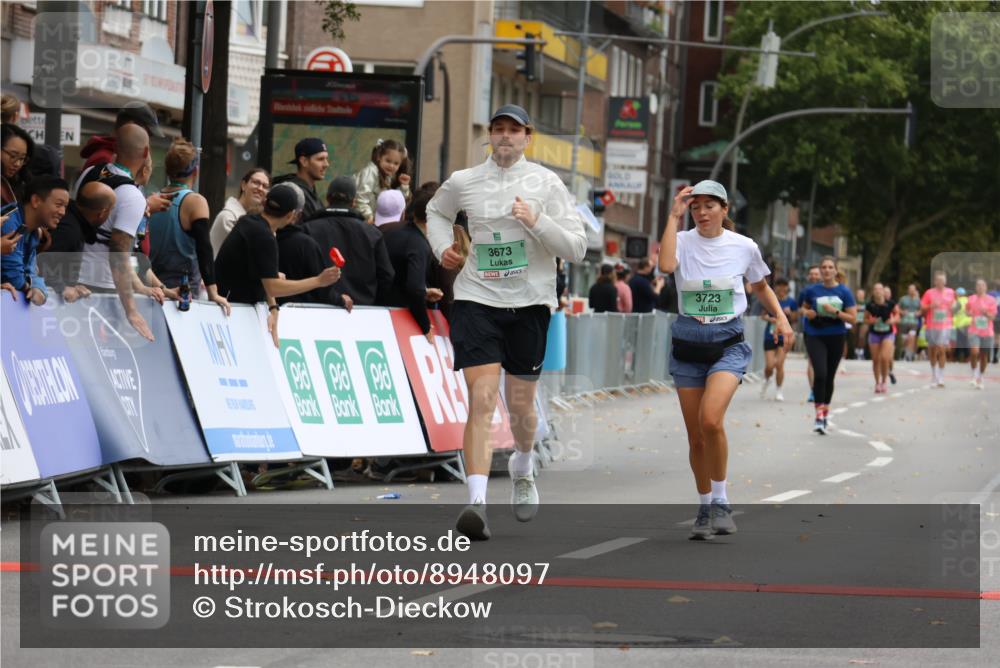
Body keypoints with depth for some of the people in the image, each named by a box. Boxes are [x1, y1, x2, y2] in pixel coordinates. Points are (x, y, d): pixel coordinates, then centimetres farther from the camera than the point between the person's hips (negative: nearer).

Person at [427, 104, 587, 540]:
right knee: (482, 398, -15)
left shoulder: (546, 184, 0)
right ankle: (476, 503, -22)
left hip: (529, 303, 1)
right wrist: (443, 246, 10)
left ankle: (522, 469, 45)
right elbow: (436, 210, 28)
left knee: (520, 403, 11)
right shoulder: (463, 183, 4)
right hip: (476, 300, 0)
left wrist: (537, 221, -19)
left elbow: (577, 249, -5)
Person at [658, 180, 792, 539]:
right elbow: (666, 265, -26)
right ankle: (705, 508, 23)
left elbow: (761, 286, 18)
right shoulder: (683, 241, -2)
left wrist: (780, 316, 3)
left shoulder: (744, 247, 1)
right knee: (695, 435, 4)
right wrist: (674, 216, -20)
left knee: (711, 419, -24)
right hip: (687, 344, 2)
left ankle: (721, 501, -8)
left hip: (728, 343, -2)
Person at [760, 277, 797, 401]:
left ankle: (778, 391, 8)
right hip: (770, 335, 0)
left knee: (779, 364, -7)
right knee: (769, 365, -3)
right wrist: (770, 318, -12)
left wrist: (790, 313, -15)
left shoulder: (791, 302, 0)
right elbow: (763, 314, 8)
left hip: (784, 336, 0)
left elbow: (795, 319, 5)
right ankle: (766, 381, 31)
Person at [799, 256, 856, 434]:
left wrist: (835, 312, -18)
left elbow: (853, 318, -4)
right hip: (815, 337, -1)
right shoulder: (812, 291, 0)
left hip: (836, 338, 1)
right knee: (820, 373, -19)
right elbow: (803, 308, 18)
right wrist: (806, 312, -5)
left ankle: (825, 412, 29)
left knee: (829, 377, 11)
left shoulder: (844, 292, -2)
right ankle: (819, 415, -16)